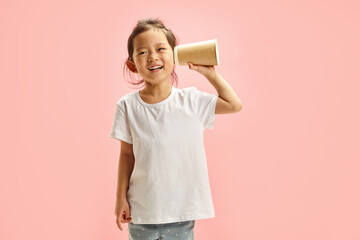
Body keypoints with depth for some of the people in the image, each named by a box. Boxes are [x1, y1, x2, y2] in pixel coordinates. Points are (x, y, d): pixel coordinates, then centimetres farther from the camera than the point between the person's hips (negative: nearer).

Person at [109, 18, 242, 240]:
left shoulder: (191, 100, -3)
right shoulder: (127, 106, -5)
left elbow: (234, 104, 7)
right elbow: (127, 154, 2)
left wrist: (210, 73, 2)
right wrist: (121, 197, 2)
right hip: (142, 212, 0)